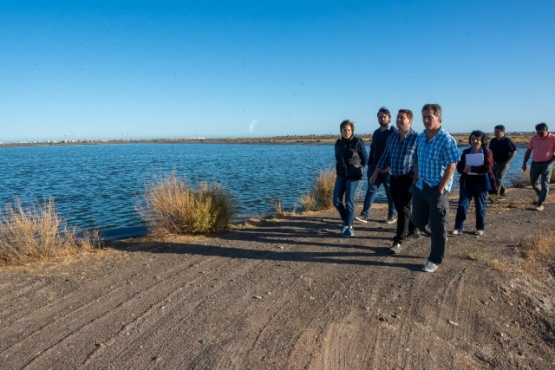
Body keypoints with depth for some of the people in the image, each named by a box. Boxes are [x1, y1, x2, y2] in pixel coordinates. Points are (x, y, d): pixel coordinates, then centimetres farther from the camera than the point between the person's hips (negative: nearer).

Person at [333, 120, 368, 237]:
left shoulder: (358, 142, -10)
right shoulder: (338, 143, 4)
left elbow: (365, 159, 0)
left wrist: (357, 169, 8)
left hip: (353, 176, -5)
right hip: (341, 175, 5)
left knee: (349, 201, -6)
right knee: (336, 200, 2)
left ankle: (350, 227, 5)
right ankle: (346, 220, 24)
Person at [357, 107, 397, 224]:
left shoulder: (394, 132, -4)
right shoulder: (376, 133, 15)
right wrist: (369, 164, 11)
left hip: (389, 167, -5)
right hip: (375, 166, 5)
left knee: (390, 192, 5)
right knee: (371, 189, -2)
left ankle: (392, 215, 16)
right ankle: (365, 214, -5)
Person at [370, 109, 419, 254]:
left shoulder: (416, 138, -9)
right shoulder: (392, 137, 9)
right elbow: (385, 156, 15)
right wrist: (375, 174, 14)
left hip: (409, 179, -6)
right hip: (394, 178, 6)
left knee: (403, 209, -5)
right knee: (400, 208, 15)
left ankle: (398, 242, 0)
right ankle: (413, 230, 38)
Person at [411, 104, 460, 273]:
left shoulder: (447, 140, -15)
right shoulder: (420, 137, 7)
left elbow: (451, 166, -16)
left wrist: (440, 188, -17)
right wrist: (415, 181, 9)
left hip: (437, 189, -7)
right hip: (420, 187, 7)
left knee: (437, 226, 3)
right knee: (418, 220, 14)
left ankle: (435, 260, 16)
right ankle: (437, 237, 42)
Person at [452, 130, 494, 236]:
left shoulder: (487, 152, -2)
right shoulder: (466, 152, 9)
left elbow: (488, 167, -16)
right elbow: (459, 167, 2)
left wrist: (472, 169, -21)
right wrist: (464, 169, -21)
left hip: (480, 182, -2)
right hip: (466, 182, 2)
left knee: (480, 206, 8)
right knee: (462, 205, -4)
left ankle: (480, 228, 21)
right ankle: (458, 228, 1)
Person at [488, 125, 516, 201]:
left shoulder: (507, 141, -10)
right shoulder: (493, 141, 7)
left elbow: (514, 151, -8)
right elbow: (490, 151, 17)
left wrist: (507, 161, -13)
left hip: (503, 163, -7)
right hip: (494, 163, 7)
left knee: (498, 179, -13)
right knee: (494, 179, 11)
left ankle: (495, 196, -13)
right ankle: (502, 193, 28)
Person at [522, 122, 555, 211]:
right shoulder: (534, 138, -1)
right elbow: (528, 151, 6)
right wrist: (524, 163, 2)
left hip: (546, 164, -4)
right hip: (535, 163, 4)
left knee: (544, 184, -6)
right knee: (533, 182, 13)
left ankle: (541, 204, -4)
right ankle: (542, 197, 36)